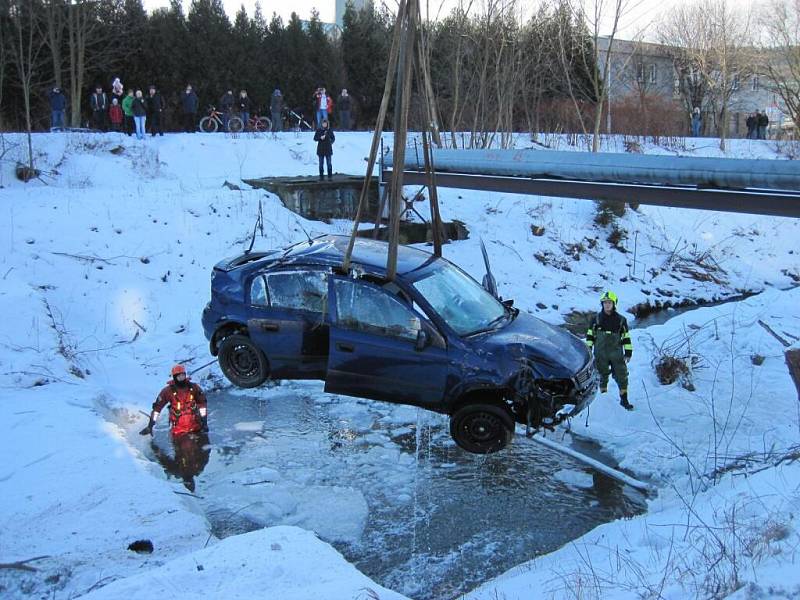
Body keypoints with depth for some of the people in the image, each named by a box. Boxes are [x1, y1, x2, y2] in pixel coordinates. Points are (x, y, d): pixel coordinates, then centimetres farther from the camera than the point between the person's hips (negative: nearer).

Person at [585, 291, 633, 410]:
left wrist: (628, 352, 4)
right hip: (601, 354, 0)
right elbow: (590, 335, 9)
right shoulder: (596, 318, 4)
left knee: (622, 375, -2)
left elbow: (626, 337, 8)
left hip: (616, 353, 0)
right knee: (602, 376, 7)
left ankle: (624, 399, 6)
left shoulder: (621, 320, 4)